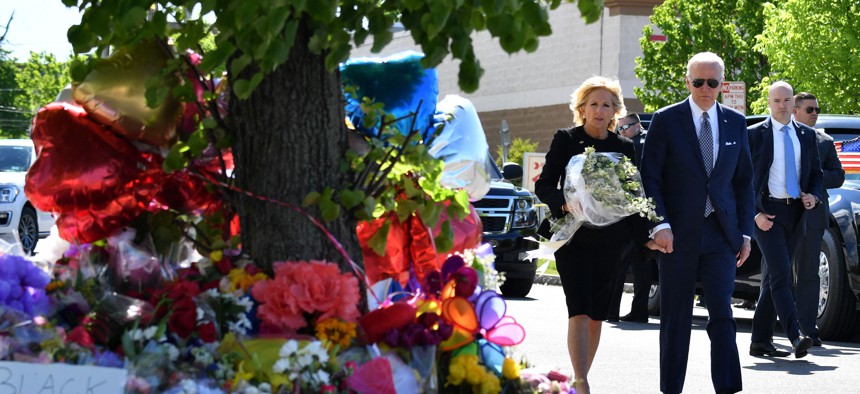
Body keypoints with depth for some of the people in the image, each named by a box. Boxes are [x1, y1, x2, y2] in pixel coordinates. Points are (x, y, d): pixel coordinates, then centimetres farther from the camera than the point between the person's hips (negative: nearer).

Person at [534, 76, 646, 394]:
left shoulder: (624, 147, 10)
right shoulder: (565, 140, 2)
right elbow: (544, 185, -1)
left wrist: (646, 235, 3)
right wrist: (564, 204, -20)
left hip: (610, 240, 3)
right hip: (573, 236, -3)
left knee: (597, 314, 6)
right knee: (580, 311, -13)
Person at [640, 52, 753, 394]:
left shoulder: (736, 122, 9)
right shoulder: (666, 120, -1)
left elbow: (744, 181, 13)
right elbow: (649, 178, -3)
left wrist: (745, 232, 7)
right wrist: (659, 226, -13)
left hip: (721, 233, 2)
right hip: (677, 235, -2)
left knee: (722, 314, -6)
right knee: (675, 317, 5)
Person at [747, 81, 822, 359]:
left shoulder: (807, 135, 12)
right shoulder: (754, 135, 0)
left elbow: (816, 173, 18)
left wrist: (814, 195, -3)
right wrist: (755, 213, -12)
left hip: (796, 213, 5)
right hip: (766, 213, -5)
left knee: (773, 277, 9)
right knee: (781, 274, -16)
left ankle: (761, 341, 14)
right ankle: (795, 337, -25)